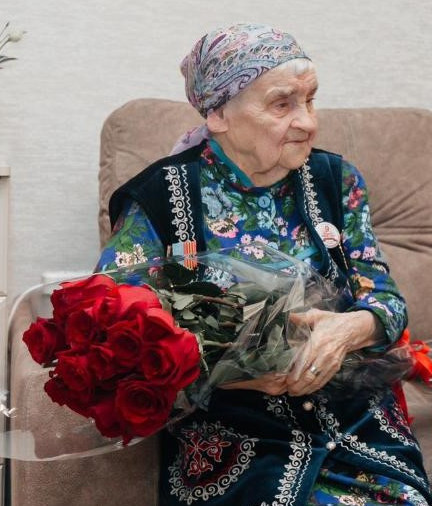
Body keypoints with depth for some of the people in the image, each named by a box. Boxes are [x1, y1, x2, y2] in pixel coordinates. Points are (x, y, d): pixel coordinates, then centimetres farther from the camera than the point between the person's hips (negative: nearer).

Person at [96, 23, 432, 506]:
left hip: (354, 416, 3)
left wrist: (351, 328, -18)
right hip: (232, 435, -3)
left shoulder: (335, 180, 6)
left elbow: (385, 297, 7)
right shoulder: (162, 196, -5)